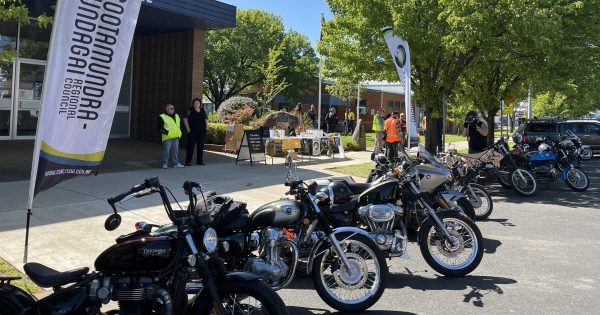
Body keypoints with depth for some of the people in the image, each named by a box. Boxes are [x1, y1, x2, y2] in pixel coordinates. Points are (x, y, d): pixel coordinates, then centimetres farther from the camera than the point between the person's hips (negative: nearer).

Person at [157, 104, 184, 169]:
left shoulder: (176, 116, 18)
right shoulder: (162, 117, -4)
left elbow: (179, 125, 29)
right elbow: (159, 126, -8)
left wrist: (179, 133, 19)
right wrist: (165, 131, -18)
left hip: (176, 137, 6)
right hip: (167, 137, -6)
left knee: (175, 151, 10)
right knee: (166, 151, -5)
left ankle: (176, 163, 18)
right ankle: (165, 164, 4)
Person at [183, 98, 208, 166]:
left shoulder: (203, 111, 11)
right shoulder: (190, 111, -2)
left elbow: (206, 119, 18)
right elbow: (185, 119, -5)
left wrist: (206, 127, 8)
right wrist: (188, 128, -11)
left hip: (201, 131, 5)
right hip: (192, 131, -5)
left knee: (201, 146, 8)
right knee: (190, 146, -3)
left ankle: (200, 161, 17)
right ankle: (188, 161, 2)